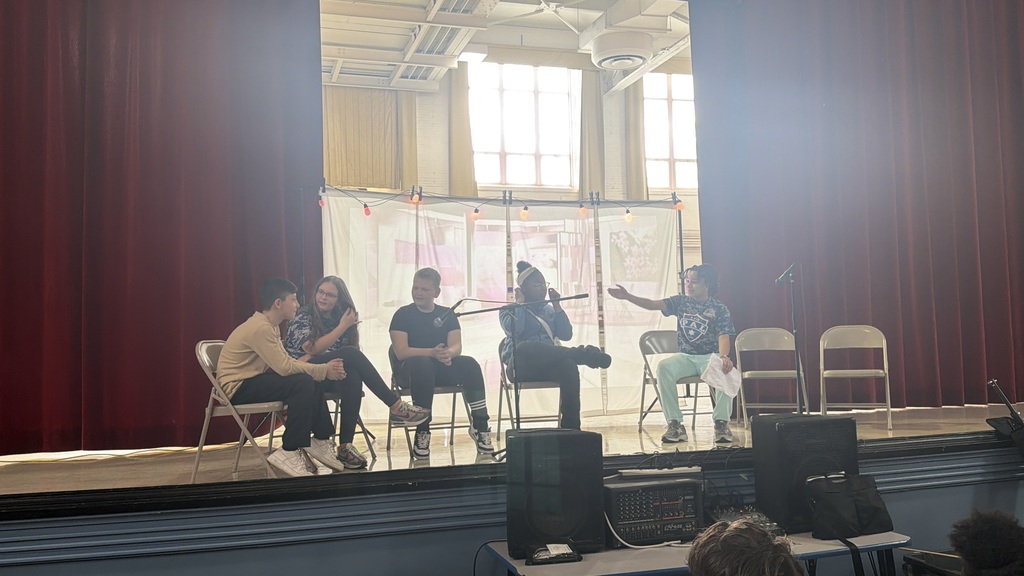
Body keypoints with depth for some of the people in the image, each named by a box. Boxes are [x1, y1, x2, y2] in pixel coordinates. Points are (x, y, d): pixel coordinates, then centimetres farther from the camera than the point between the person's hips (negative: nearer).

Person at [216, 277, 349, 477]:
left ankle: (321, 440, 8)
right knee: (303, 384, -24)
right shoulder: (260, 327, -22)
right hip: (237, 388, -10)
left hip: (252, 381, 10)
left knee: (313, 382, 2)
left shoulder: (270, 326, 9)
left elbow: (286, 362, 4)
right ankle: (290, 452, -18)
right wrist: (324, 370, -17)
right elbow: (284, 367, -25)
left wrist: (323, 369, -8)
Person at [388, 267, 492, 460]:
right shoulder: (403, 314, 0)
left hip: (443, 368, 3)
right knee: (422, 363, -38)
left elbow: (456, 346, -3)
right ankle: (422, 432, -35)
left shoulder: (447, 314, 10)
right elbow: (401, 351, -13)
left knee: (469, 364, -26)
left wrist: (447, 353, -29)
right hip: (411, 368, -3)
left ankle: (480, 426, -22)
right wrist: (433, 353, -27)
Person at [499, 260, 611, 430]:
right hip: (521, 365, -3)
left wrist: (557, 305, 7)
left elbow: (566, 335, 9)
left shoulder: (549, 309, 22)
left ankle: (571, 425, -34)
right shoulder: (510, 310, 10)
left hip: (548, 364, 4)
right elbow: (513, 329, -13)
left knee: (568, 366, -34)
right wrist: (520, 303, -2)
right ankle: (584, 354, -39)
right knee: (525, 347, -40)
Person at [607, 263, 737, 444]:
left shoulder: (720, 309, 3)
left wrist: (724, 357, -31)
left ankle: (721, 423, -25)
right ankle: (675, 424, -28)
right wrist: (627, 297, -16)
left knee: (726, 370, -36)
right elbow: (653, 304, -2)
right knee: (664, 367, -31)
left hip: (711, 356, -2)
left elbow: (723, 336, -9)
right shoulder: (681, 302, 9)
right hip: (685, 357, 2)